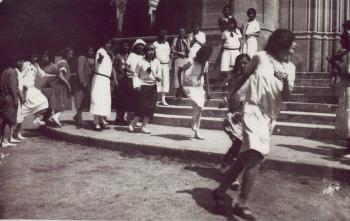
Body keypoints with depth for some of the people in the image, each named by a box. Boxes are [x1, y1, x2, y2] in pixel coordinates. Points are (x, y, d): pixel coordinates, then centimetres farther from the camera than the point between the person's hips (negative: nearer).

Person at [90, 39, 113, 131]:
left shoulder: (109, 54, 18)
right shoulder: (100, 52, -7)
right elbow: (98, 61, -29)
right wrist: (100, 58, -48)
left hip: (106, 79, 9)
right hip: (99, 78, -9)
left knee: (105, 101, 9)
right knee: (98, 99, -12)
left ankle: (101, 121, 16)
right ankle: (96, 123, -13)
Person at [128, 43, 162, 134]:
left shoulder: (157, 62, 6)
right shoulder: (141, 62, -4)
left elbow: (159, 73, 5)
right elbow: (136, 74, 0)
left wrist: (158, 77, -17)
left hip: (153, 86, 4)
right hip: (143, 86, -4)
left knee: (151, 107, 2)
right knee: (143, 106, -9)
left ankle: (144, 126, 13)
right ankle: (133, 123, 9)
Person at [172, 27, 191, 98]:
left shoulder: (187, 40, 13)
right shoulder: (176, 39, 4)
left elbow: (189, 50, 8)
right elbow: (172, 49, 1)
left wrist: (186, 43, -5)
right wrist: (179, 53, -10)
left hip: (185, 59, 3)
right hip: (178, 58, -3)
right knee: (178, 74, -8)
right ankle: (178, 90, -5)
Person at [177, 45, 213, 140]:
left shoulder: (205, 63, 3)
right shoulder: (191, 62, -14)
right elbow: (179, 70, -7)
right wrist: (180, 84, -11)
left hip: (199, 88, 6)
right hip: (190, 88, -6)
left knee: (199, 110, 5)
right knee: (199, 106, -24)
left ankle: (197, 132, 15)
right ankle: (193, 123, 3)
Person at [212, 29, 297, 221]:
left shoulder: (290, 68, 7)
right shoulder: (261, 57, -4)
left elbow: (286, 97, -3)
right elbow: (244, 76, 9)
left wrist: (286, 81, -22)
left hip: (270, 117, 6)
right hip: (253, 110, -6)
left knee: (246, 157, 10)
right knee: (256, 155, -20)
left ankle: (220, 191, 23)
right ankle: (241, 204, -14)